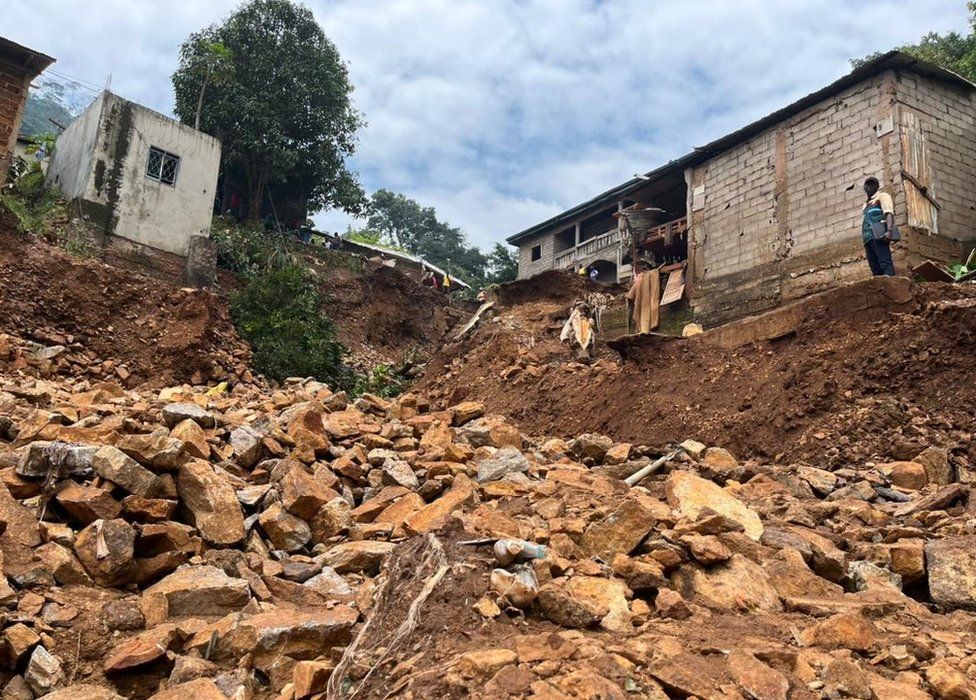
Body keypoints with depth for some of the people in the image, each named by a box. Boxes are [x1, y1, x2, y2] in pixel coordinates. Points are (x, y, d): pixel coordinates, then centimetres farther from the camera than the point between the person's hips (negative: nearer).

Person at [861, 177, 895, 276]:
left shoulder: (882, 196, 12)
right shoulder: (866, 204, 34)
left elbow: (889, 213, -5)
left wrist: (889, 231, -22)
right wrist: (865, 240, 16)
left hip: (879, 235, -7)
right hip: (869, 238, 7)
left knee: (885, 263, -21)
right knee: (875, 269, -5)